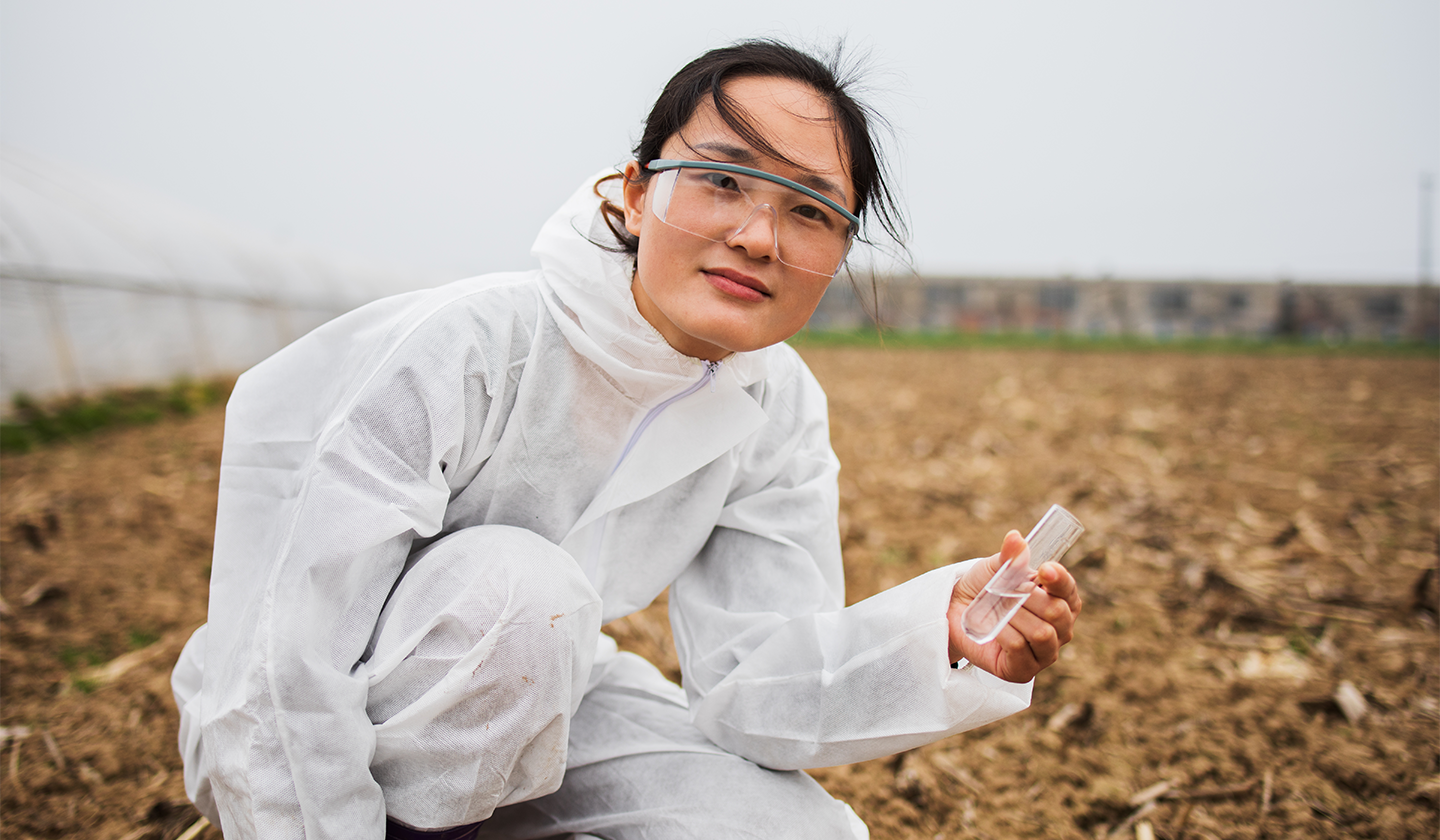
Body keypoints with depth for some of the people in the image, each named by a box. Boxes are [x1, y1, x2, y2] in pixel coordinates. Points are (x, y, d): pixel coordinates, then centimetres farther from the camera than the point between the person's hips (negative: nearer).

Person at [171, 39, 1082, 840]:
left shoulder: (780, 417, -10)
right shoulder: (465, 348, -28)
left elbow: (751, 676, -15)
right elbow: (284, 671, -27)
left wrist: (937, 637, -31)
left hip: (530, 703, 5)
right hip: (317, 745, -5)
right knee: (524, 585, -35)